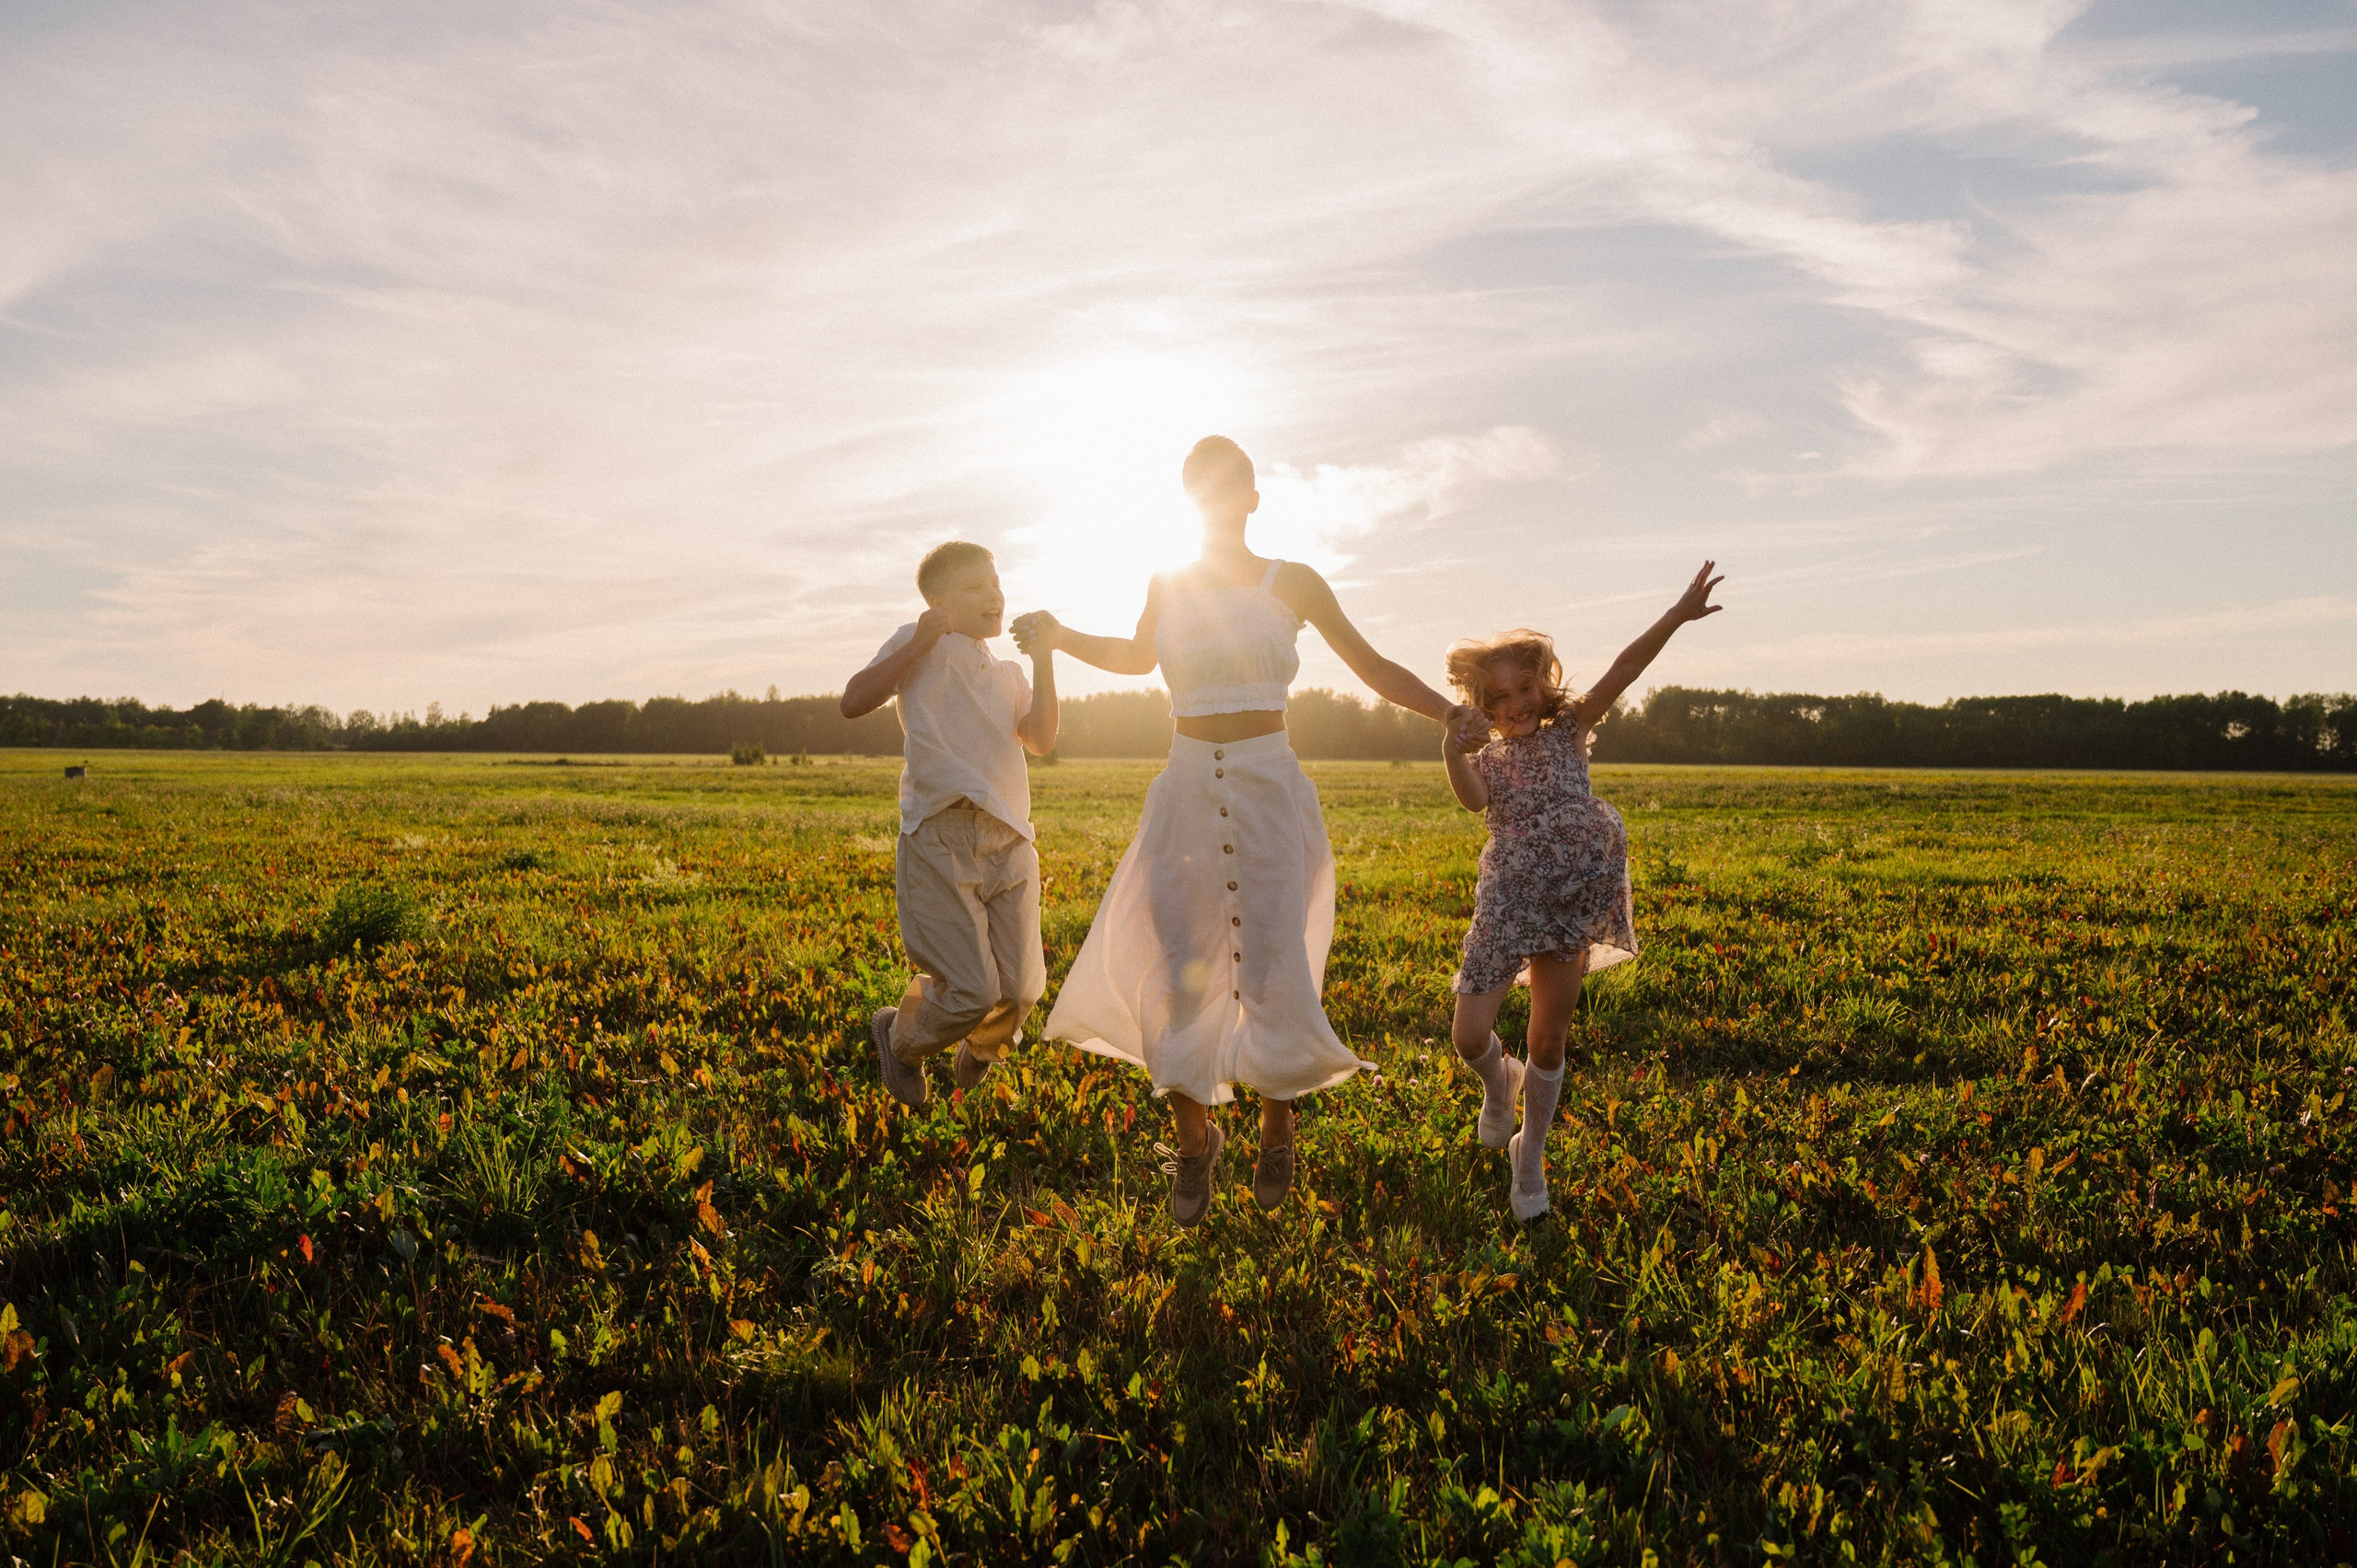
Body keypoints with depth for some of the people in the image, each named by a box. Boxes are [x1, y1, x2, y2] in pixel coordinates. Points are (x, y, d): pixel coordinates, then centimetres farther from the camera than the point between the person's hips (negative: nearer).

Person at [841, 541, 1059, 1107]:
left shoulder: (1009, 674, 25)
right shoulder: (918, 645, 7)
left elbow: (1041, 741, 6)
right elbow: (853, 702, -7)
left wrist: (1042, 661, -1)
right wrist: (918, 645, -13)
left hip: (1009, 842, 6)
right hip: (940, 837, -5)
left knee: (1019, 990, 1)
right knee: (969, 991, -11)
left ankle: (981, 1048, 36)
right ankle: (900, 1040, 22)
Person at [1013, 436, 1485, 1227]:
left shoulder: (1291, 582, 2)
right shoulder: (1167, 588, 10)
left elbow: (1374, 667, 8)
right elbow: (1138, 658, 29)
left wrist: (1455, 713, -2)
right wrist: (1060, 638, 16)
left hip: (1269, 791, -2)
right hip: (1186, 794, 2)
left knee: (1272, 971, -6)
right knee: (1172, 974, -2)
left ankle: (1277, 1129, 23)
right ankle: (1195, 1141, 20)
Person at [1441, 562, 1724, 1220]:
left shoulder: (1568, 732, 8)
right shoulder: (1484, 758, 10)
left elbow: (1623, 670, -5)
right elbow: (1473, 800, -14)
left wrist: (1677, 615, -16)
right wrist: (1453, 756, -34)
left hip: (1572, 898, 0)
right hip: (1506, 900, 0)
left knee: (1547, 1041, 6)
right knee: (1471, 1035, -6)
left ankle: (1530, 1154, 27)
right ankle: (1499, 1086, 30)